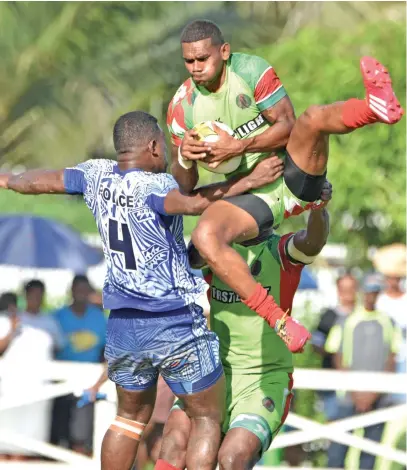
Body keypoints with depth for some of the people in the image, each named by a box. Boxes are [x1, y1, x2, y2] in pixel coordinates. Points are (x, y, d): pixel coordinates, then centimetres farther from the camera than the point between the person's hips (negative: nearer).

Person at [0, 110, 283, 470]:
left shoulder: (97, 176, 4)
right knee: (207, 419, 6)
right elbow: (194, 202, -38)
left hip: (122, 327, 7)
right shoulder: (152, 187, -17)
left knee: (131, 417, 24)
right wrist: (249, 181, -34)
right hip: (176, 325, -7)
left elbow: (42, 181, 20)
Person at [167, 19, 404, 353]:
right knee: (205, 236, -30)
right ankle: (278, 321, -34)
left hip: (293, 174, -1)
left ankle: (379, 106, -63)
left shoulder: (252, 70, -4)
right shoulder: (183, 106, 2)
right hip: (250, 196, 1)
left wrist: (240, 146, -22)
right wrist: (184, 157, -18)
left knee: (313, 118, -30)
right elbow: (185, 186, 6)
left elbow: (287, 126, -8)